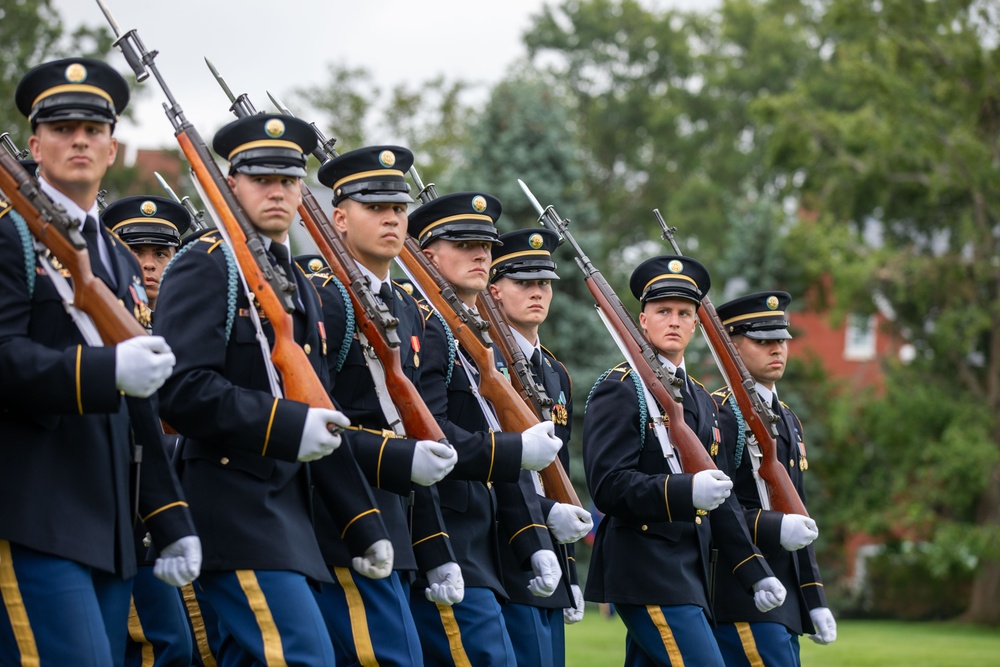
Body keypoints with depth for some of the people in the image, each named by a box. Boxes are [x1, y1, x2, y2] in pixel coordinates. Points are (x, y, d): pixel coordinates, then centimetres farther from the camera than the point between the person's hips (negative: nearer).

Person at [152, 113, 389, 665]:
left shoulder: (298, 285, 21)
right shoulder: (204, 267, -6)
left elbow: (320, 420, 22)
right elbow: (182, 389, -19)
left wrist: (366, 524, 16)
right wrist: (287, 425, -24)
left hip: (286, 512, 9)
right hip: (231, 510, -9)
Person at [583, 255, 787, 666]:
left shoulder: (702, 401, 20)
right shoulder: (619, 390, -6)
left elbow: (722, 500, 23)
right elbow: (608, 485, -17)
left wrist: (756, 572, 15)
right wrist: (685, 492, -30)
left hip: (689, 576, 8)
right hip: (646, 569, -8)